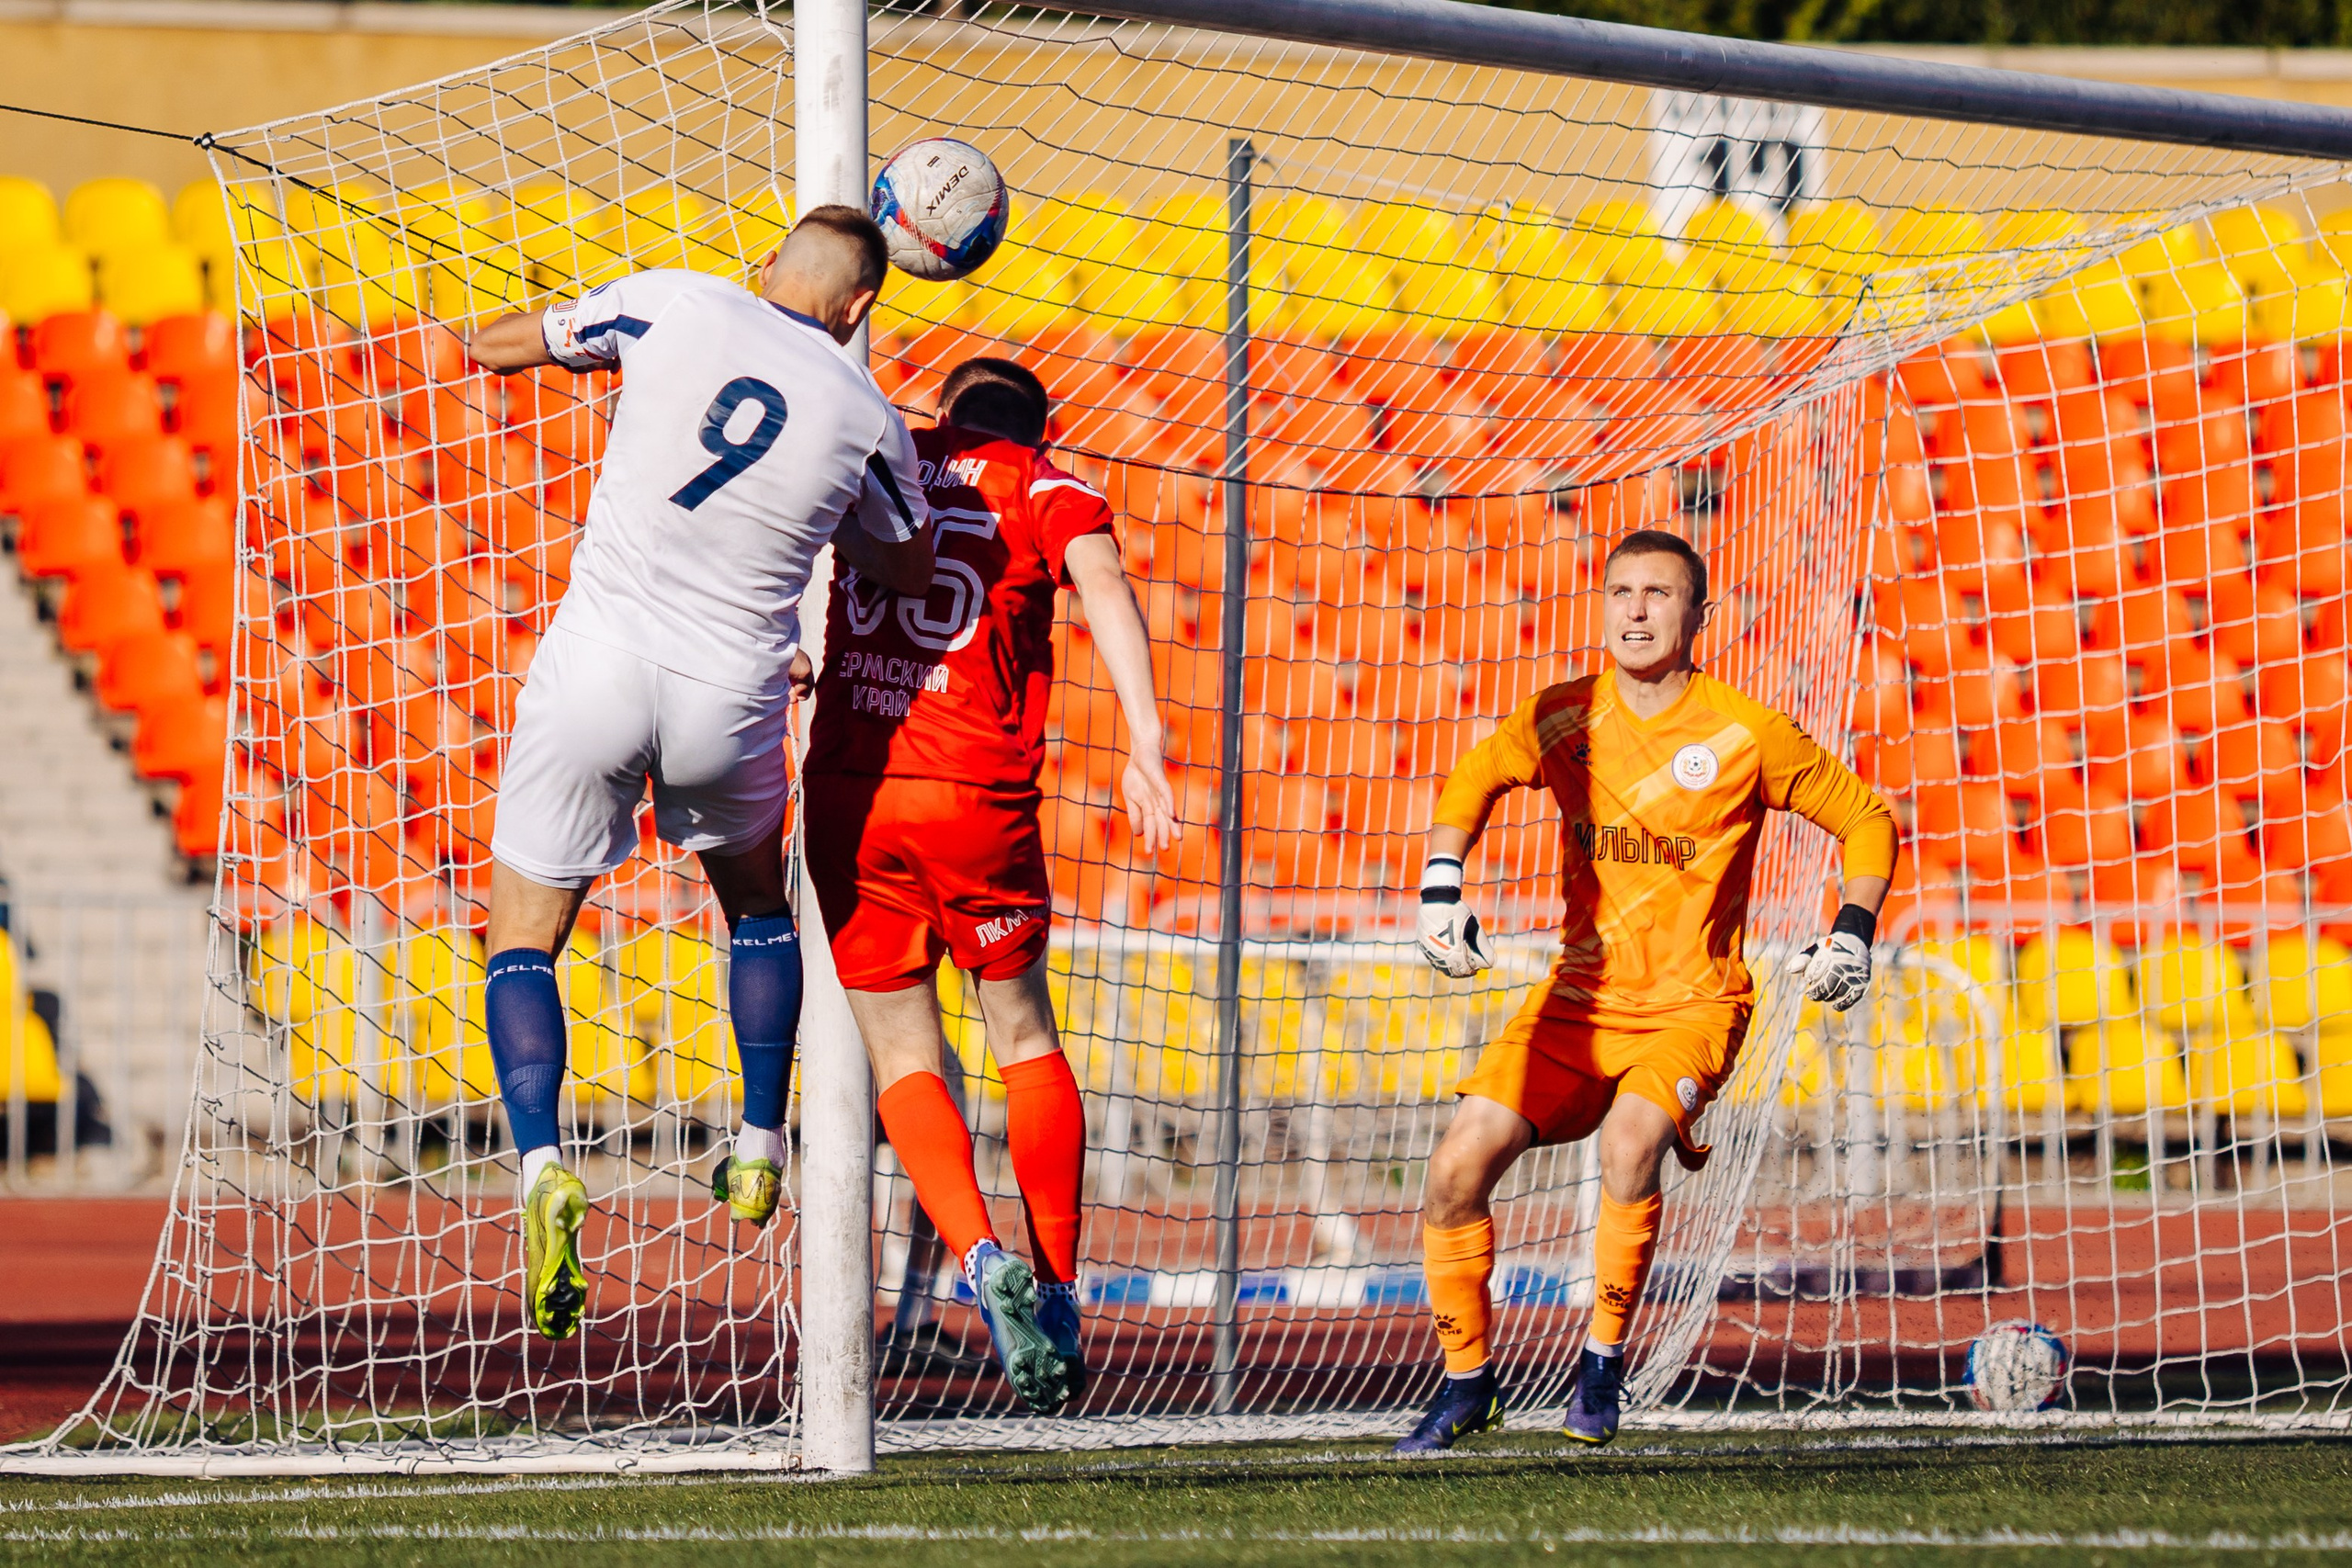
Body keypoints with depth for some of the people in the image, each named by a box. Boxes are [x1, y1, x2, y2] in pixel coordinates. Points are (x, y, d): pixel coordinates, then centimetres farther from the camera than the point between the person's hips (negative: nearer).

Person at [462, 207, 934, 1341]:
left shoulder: (676, 306, -4)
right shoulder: (866, 418, -1)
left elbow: (497, 346, 8)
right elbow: (908, 567, 18)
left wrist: (482, 348, 30)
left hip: (595, 673, -1)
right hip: (731, 700, 1)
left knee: (523, 940, 7)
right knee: (757, 899, 31)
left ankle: (541, 1163, -16)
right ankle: (760, 1151, 30)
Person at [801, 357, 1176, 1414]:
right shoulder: (1045, 488, 6)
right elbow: (1102, 583, -13)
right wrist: (1145, 741, -20)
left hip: (849, 792, 1)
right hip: (978, 795, -1)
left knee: (904, 1056, 9)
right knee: (1023, 1036, 17)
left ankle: (980, 1258, -14)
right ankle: (1057, 1289, 14)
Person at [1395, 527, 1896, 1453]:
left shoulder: (1745, 735, -9)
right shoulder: (1563, 719, 0)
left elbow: (1866, 819, 3)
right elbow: (1475, 779, 19)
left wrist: (1853, 934, -9)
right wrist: (1441, 893, 6)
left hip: (1693, 1004, -4)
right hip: (1578, 999, 4)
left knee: (1629, 1140, -33)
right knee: (1458, 1168, -11)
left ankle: (1604, 1362, -15)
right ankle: (1467, 1381, 9)